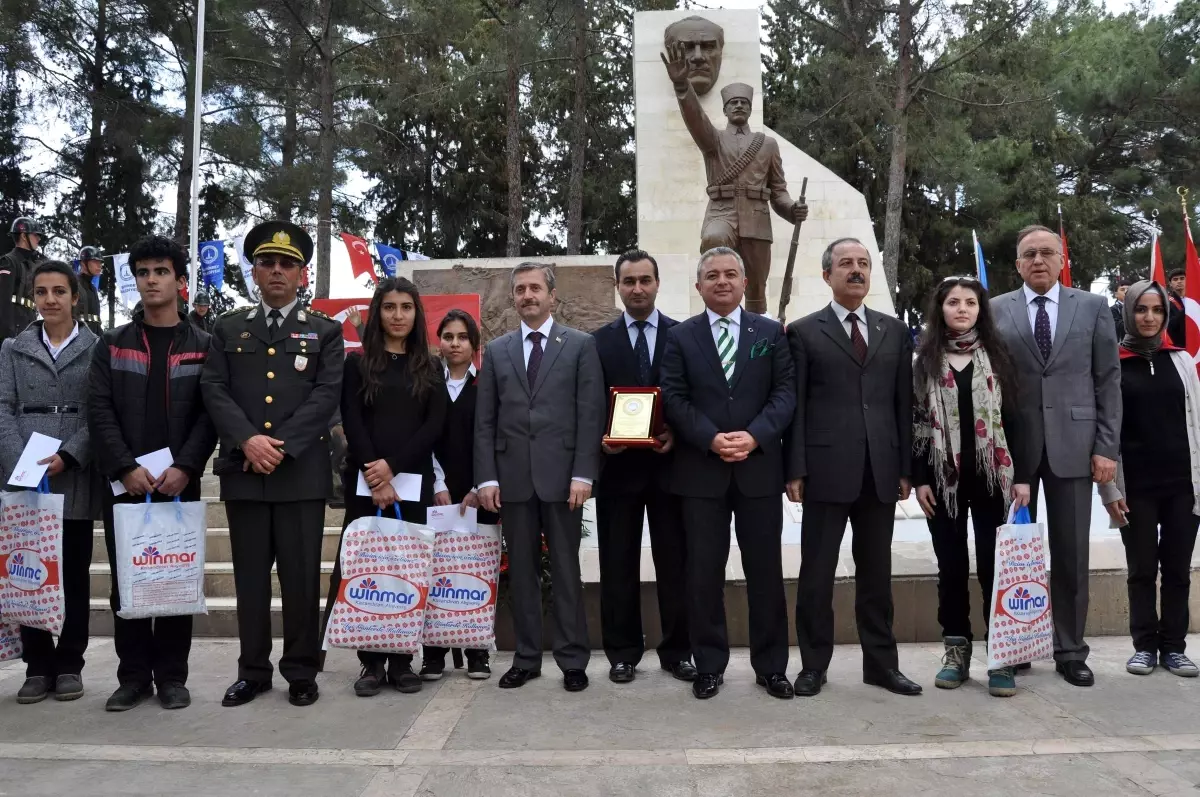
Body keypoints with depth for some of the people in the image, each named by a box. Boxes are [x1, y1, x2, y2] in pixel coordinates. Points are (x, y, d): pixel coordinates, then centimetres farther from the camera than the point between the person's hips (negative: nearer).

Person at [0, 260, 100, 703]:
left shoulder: (97, 350, 4)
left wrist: (67, 456, -15)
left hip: (76, 481, -2)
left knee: (74, 576, 5)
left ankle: (69, 665, 15)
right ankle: (38, 665, 16)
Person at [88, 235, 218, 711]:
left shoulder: (202, 346, 6)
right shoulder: (112, 344, 10)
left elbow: (209, 414, -2)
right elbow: (100, 411, 1)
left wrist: (184, 468, -14)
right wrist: (126, 468, -11)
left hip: (180, 483, -1)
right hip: (125, 483, 2)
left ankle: (172, 676, 13)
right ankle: (133, 675, 16)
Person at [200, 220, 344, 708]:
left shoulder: (325, 331, 7)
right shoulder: (228, 329, 13)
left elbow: (327, 394, -5)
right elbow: (214, 389, 2)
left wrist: (281, 446, -14)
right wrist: (248, 440, -13)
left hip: (302, 472, -2)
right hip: (242, 471, 2)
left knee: (301, 577, 2)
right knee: (250, 577, 9)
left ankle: (301, 672, 14)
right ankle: (253, 671, 20)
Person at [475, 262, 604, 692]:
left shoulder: (581, 344, 4)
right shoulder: (496, 350, 12)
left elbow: (591, 413, -2)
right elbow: (484, 420, 8)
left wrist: (583, 473, -10)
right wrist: (487, 477, -1)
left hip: (562, 473, -2)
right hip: (512, 476, 3)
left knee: (566, 569, 4)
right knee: (521, 570, 8)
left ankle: (573, 660, 14)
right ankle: (526, 657, 19)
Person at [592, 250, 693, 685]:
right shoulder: (599, 340, 7)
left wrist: (678, 434, -14)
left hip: (669, 463, 0)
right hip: (618, 465, 1)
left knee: (674, 562, 7)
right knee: (618, 564, 7)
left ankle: (677, 651, 20)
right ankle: (623, 652, 19)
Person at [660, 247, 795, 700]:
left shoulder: (770, 332, 8)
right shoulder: (680, 337, 6)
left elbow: (785, 392, 0)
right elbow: (673, 399, -2)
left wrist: (755, 435, -15)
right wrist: (711, 439, -15)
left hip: (759, 467, 1)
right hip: (700, 470, 0)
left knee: (765, 572, 7)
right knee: (704, 574, 5)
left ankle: (771, 666, 20)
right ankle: (709, 666, 18)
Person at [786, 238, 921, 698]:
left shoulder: (894, 331, 13)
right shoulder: (804, 332, 3)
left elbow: (903, 403, 11)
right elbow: (795, 405, -2)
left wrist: (906, 468, 6)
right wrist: (795, 470, -7)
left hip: (881, 471, 3)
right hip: (826, 470, -3)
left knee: (876, 574, 11)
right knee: (817, 573, 4)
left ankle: (881, 664, 22)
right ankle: (814, 664, 16)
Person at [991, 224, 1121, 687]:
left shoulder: (1093, 308, 7)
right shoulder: (996, 311, 5)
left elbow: (1109, 381, 5)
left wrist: (1106, 447, -2)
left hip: (1073, 446, 0)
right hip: (1013, 447, 0)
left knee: (1071, 554, 6)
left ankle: (1070, 651, 19)